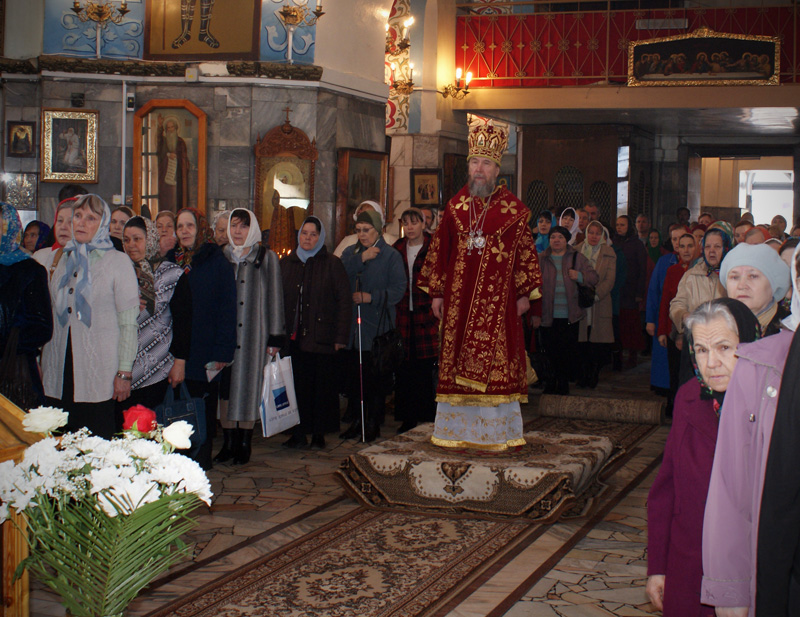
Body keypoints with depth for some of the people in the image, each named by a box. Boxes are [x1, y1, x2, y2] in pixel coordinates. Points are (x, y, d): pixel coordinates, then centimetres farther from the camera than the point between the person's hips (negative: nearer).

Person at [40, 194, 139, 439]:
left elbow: (128, 323, -5)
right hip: (60, 373, 4)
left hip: (100, 374, -4)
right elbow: (51, 316, 18)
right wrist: (43, 362, 13)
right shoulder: (63, 260, 13)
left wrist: (124, 372, -10)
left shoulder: (118, 262, -2)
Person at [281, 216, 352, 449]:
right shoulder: (286, 263, 11)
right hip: (293, 338, 3)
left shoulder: (332, 264, 1)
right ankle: (299, 432, 10)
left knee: (322, 385, 1)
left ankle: (319, 433, 10)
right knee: (297, 384, 3)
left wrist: (341, 336, -8)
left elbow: (345, 301, -2)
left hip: (321, 338, -3)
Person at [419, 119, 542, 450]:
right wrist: (437, 293, 7)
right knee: (457, 361, 4)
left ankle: (497, 432, 6)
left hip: (498, 299, -2)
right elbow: (440, 250, 10)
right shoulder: (455, 206, 9)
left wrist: (525, 293, -2)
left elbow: (525, 252, 3)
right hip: (459, 298, 3)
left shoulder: (513, 209, 1)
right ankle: (457, 431, 12)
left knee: (495, 359, -2)